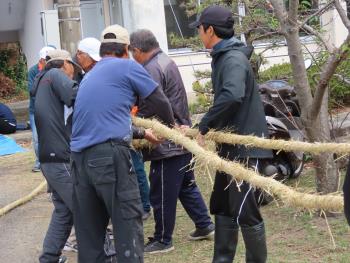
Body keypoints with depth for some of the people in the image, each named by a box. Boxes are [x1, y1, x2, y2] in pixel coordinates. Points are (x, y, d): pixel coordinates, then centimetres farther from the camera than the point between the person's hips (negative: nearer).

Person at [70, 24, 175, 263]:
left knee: (89, 230, 10)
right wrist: (170, 124, 30)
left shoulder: (90, 76, 25)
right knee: (128, 224, -2)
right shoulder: (127, 66, 4)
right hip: (110, 154, -7)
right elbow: (161, 101, 10)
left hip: (80, 157, 7)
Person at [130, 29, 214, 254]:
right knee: (186, 185, 20)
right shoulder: (165, 61, 14)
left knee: (162, 194, -1)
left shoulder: (152, 69, -18)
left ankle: (163, 240, 8)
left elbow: (148, 108, -23)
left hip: (167, 143, -10)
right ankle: (205, 225, 25)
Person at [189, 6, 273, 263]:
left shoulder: (234, 60, -18)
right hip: (230, 146, 10)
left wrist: (204, 126, -28)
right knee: (222, 207, 15)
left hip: (246, 147, -10)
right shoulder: (222, 58, 13)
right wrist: (203, 128, 10)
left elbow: (232, 96, -37)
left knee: (244, 212, -5)